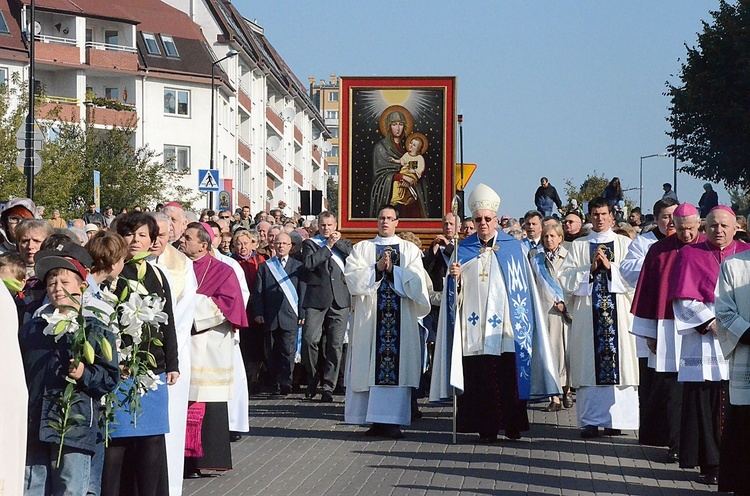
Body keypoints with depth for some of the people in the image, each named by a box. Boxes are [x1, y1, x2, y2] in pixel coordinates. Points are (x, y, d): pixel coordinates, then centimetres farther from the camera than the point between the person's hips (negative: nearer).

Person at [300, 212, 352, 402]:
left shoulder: (344, 243, 19)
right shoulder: (310, 243, 12)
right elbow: (309, 263, -7)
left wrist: (338, 243, 1)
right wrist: (328, 247, -5)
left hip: (339, 299, 2)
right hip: (316, 299, -2)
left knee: (336, 344, -3)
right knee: (310, 340, -11)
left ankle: (328, 386, 1)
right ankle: (314, 380, 11)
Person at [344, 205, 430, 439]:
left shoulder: (410, 250, 13)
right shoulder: (362, 248, 14)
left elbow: (416, 279, -1)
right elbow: (351, 275, -1)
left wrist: (393, 270, -12)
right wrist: (377, 269, -10)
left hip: (401, 317, -1)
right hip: (369, 317, 1)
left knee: (397, 365, -7)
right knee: (370, 366, -4)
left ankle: (392, 420, -9)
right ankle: (376, 421, 0)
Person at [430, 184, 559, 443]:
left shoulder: (513, 248, 8)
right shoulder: (464, 249, 11)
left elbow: (523, 287, 8)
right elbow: (456, 291, 11)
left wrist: (521, 322, 1)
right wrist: (455, 277, -11)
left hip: (505, 326, -1)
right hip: (475, 325, 1)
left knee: (509, 379, -4)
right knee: (478, 379, -4)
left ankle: (513, 425, 5)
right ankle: (486, 428, 1)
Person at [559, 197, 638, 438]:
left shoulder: (624, 244, 12)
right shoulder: (578, 246, 14)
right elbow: (565, 277, 5)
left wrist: (610, 266, -9)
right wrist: (590, 268, -7)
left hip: (618, 312, 0)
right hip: (587, 313, 1)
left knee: (618, 363, -5)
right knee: (589, 364, -3)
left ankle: (616, 419, -1)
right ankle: (590, 420, -1)